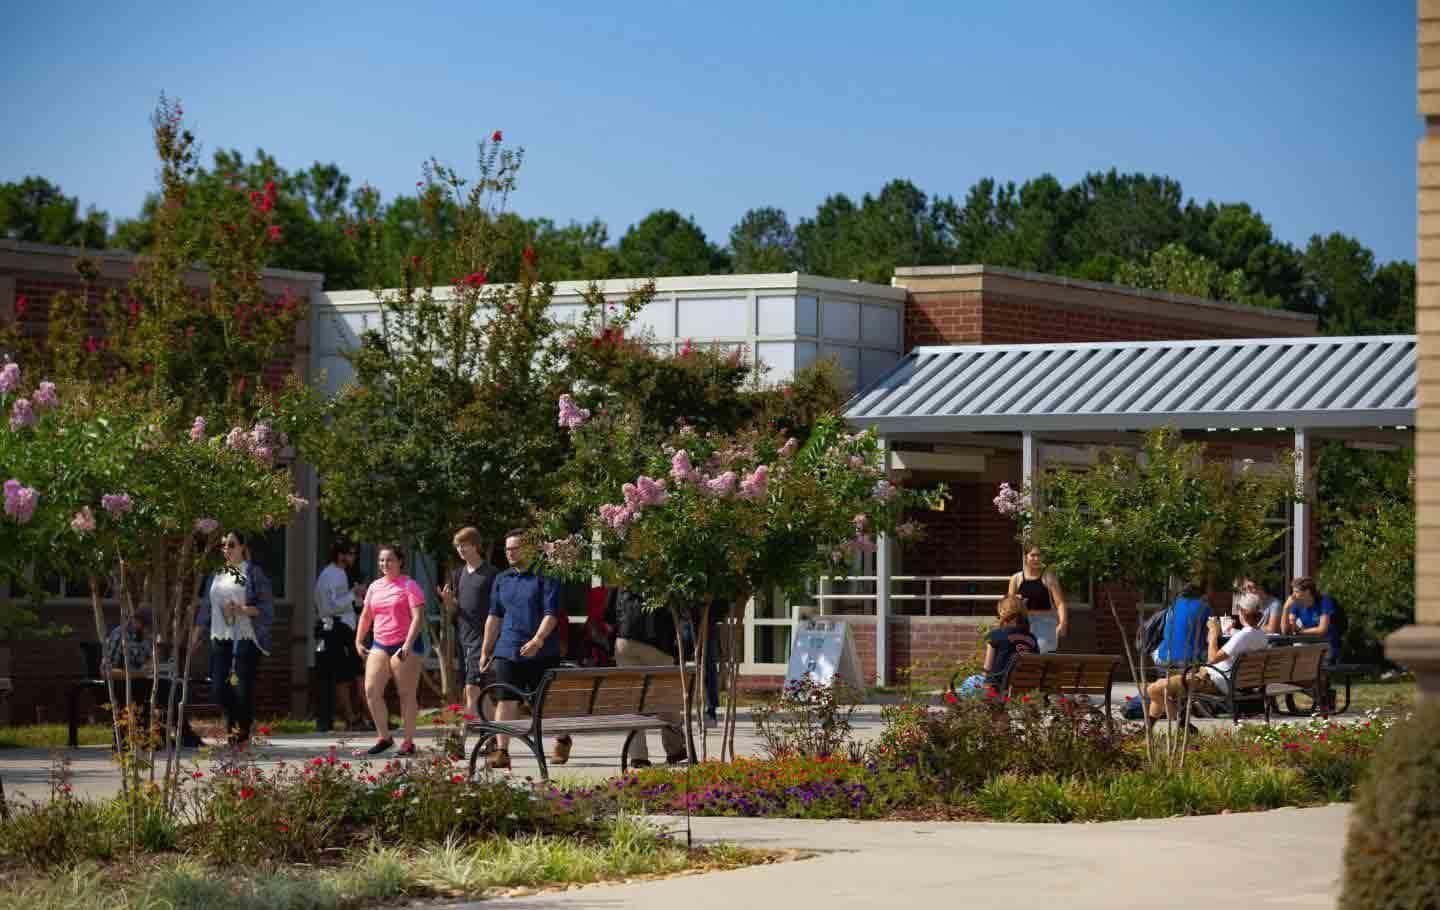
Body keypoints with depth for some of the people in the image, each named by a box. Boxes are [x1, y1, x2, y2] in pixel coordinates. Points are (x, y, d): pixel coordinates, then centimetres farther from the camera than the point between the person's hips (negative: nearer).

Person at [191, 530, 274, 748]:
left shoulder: (253, 573, -1)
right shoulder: (216, 575, 15)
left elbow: (267, 607, -5)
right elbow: (205, 608, 19)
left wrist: (242, 610, -19)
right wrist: (194, 638, 15)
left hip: (246, 638, -5)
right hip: (220, 638, 5)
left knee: (243, 687, -7)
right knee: (219, 686, -2)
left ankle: (243, 732, 8)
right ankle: (233, 724, 21)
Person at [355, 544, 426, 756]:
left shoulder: (409, 586, -5)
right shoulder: (375, 587, 14)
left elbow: (418, 616, -14)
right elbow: (366, 616, 22)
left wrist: (408, 644, -23)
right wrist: (359, 641, 12)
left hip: (404, 645, -6)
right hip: (380, 644, 6)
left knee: (406, 694, -1)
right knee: (371, 691, -4)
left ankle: (409, 742, 5)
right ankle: (383, 737, 6)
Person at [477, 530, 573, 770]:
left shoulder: (544, 578, -3)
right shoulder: (501, 580, 14)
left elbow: (551, 614, -12)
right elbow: (494, 617, 18)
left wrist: (538, 640, -25)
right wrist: (485, 651, 15)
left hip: (542, 652, -4)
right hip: (508, 651, 4)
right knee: (505, 701, -7)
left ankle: (562, 741, 30)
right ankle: (501, 751, -9)